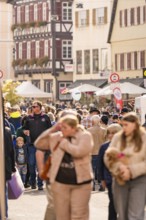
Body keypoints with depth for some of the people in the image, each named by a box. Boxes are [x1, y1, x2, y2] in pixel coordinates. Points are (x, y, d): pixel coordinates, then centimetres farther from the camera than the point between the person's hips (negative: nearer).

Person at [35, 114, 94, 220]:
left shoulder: (85, 136, -6)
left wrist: (63, 142, -11)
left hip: (80, 182, -3)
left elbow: (78, 151, -23)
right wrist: (52, 130, -3)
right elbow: (38, 144, 6)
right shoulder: (56, 137, 6)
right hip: (60, 182, 3)